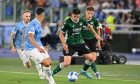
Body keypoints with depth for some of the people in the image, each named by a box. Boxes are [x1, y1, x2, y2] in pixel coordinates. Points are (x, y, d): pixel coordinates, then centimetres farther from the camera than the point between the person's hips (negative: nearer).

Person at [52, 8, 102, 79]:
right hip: (70, 45, -6)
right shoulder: (67, 22, -18)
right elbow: (61, 34, -11)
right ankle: (52, 73, -4)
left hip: (79, 43, 6)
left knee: (91, 58, 5)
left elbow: (89, 26, 18)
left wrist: (96, 35, 21)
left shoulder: (81, 20, -4)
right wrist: (64, 44, -24)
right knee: (67, 63, -21)